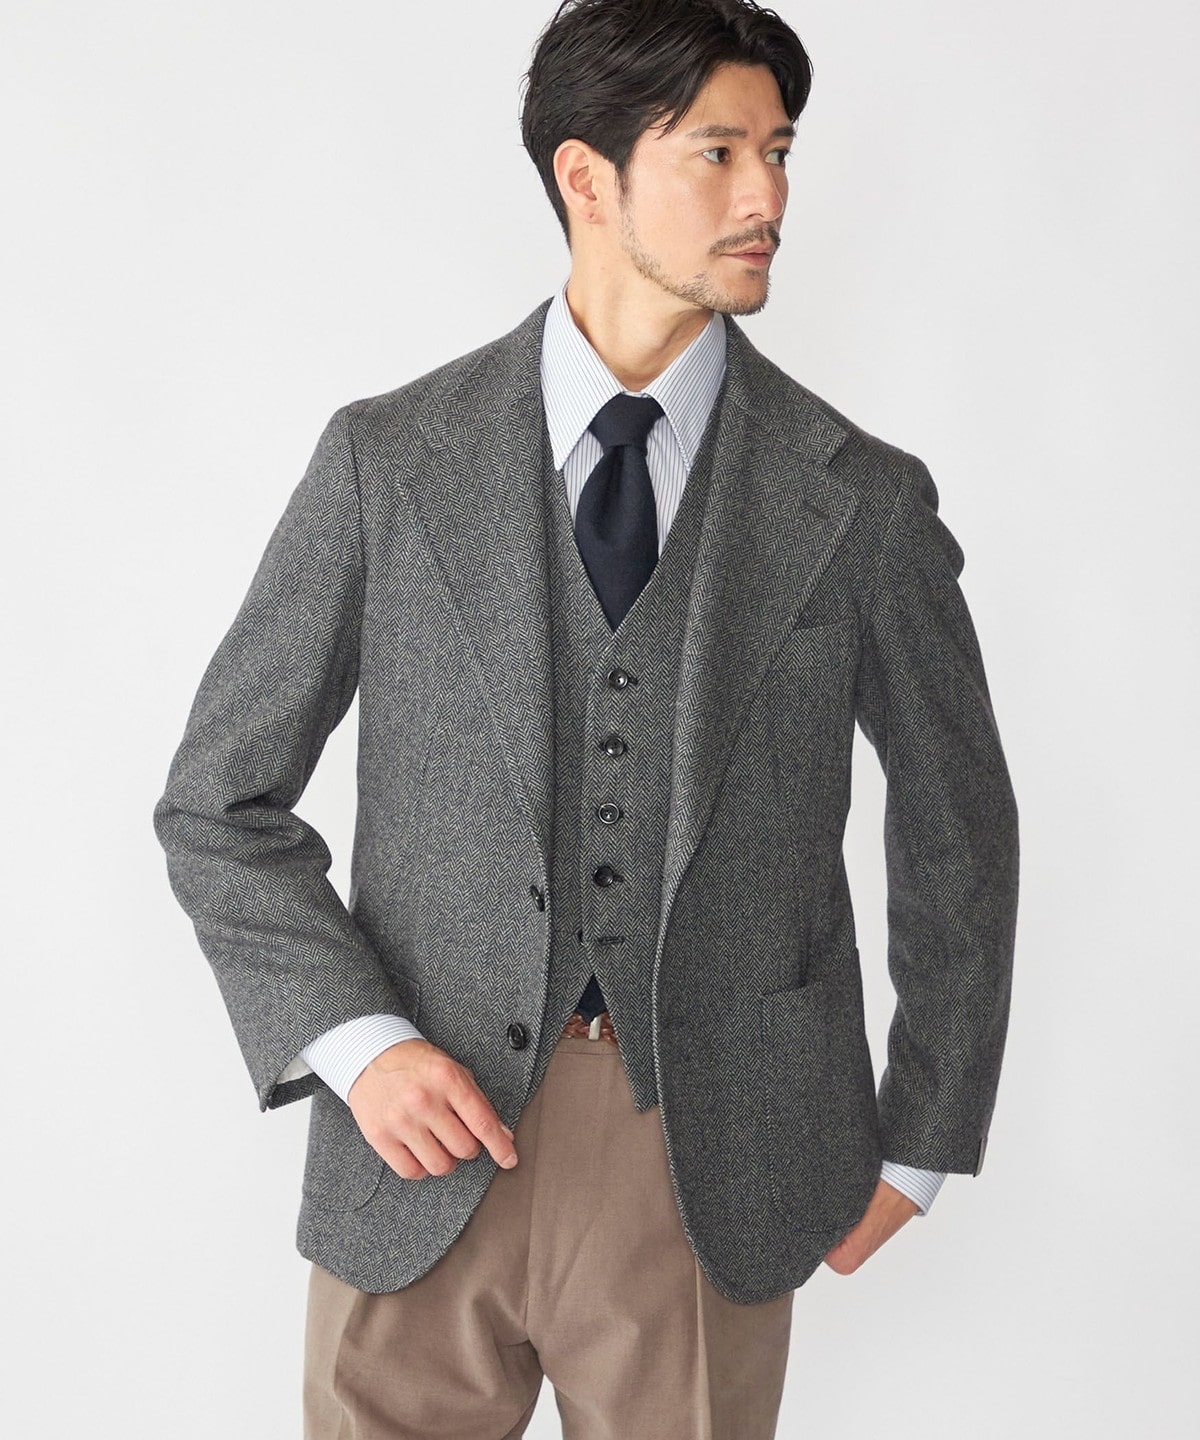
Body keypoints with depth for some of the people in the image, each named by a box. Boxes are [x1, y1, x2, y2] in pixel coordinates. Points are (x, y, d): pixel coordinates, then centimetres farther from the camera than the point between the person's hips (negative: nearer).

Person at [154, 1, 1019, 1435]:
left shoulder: (861, 500, -1)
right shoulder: (386, 461, -2)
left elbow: (958, 828, 10)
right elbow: (220, 804, 3)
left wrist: (919, 1144, 11)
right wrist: (352, 1042, -10)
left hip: (713, 1162, 0)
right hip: (432, 1143, 0)